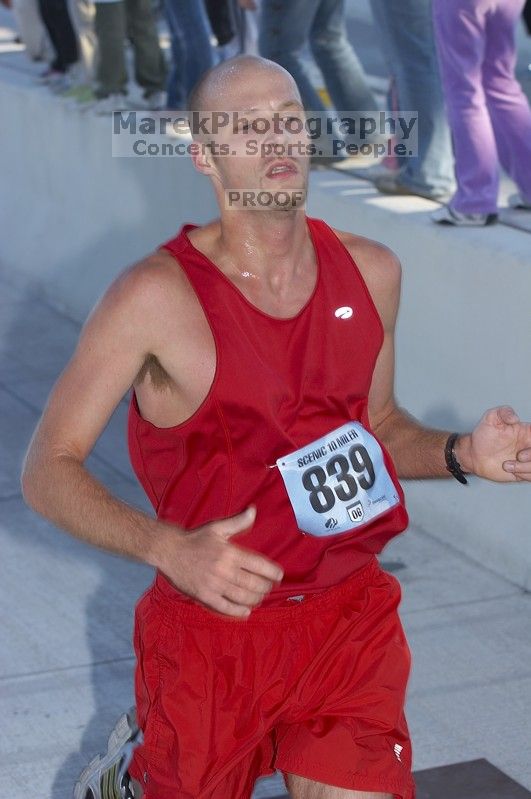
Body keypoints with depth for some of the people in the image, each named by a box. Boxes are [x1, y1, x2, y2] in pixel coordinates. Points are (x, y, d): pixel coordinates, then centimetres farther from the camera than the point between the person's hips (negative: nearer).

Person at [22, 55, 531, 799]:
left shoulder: (370, 272, 1)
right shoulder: (156, 297, -16)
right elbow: (47, 471, -12)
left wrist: (462, 454, -4)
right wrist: (170, 550, -27)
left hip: (352, 624, 4)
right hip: (215, 630, -4)